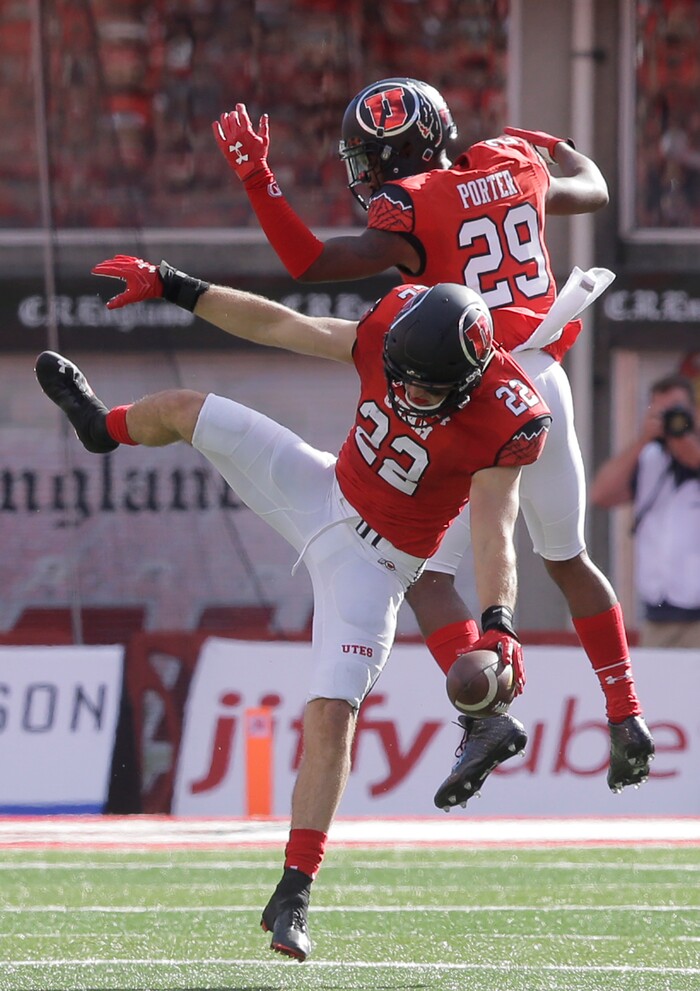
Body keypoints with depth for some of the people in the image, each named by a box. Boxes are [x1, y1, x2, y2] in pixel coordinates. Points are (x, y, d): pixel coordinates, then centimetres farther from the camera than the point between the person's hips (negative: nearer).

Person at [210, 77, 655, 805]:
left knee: (425, 573, -1)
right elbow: (593, 190, 27)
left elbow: (314, 264, -20)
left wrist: (258, 181, -19)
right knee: (567, 559, 22)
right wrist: (551, 144, 46)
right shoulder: (513, 167, 7)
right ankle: (625, 718, 22)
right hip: (544, 386, 6)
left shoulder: (411, 212, -12)